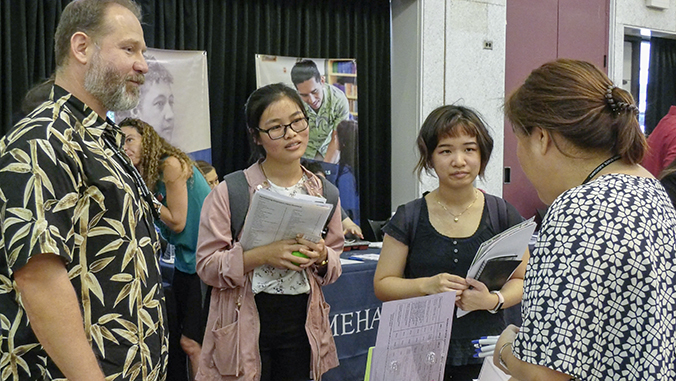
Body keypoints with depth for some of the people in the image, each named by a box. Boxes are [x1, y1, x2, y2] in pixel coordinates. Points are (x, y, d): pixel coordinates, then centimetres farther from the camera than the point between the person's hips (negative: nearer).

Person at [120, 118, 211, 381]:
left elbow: (177, 222, -13)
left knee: (190, 343, -9)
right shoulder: (142, 177, 12)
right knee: (185, 340, 7)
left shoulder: (171, 165, -13)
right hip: (186, 260, 9)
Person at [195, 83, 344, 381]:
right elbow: (207, 265, -8)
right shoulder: (231, 192, -5)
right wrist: (263, 256, -21)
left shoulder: (324, 193, 7)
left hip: (302, 327, 3)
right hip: (246, 330, -3)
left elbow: (335, 264, 15)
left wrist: (321, 257, -8)